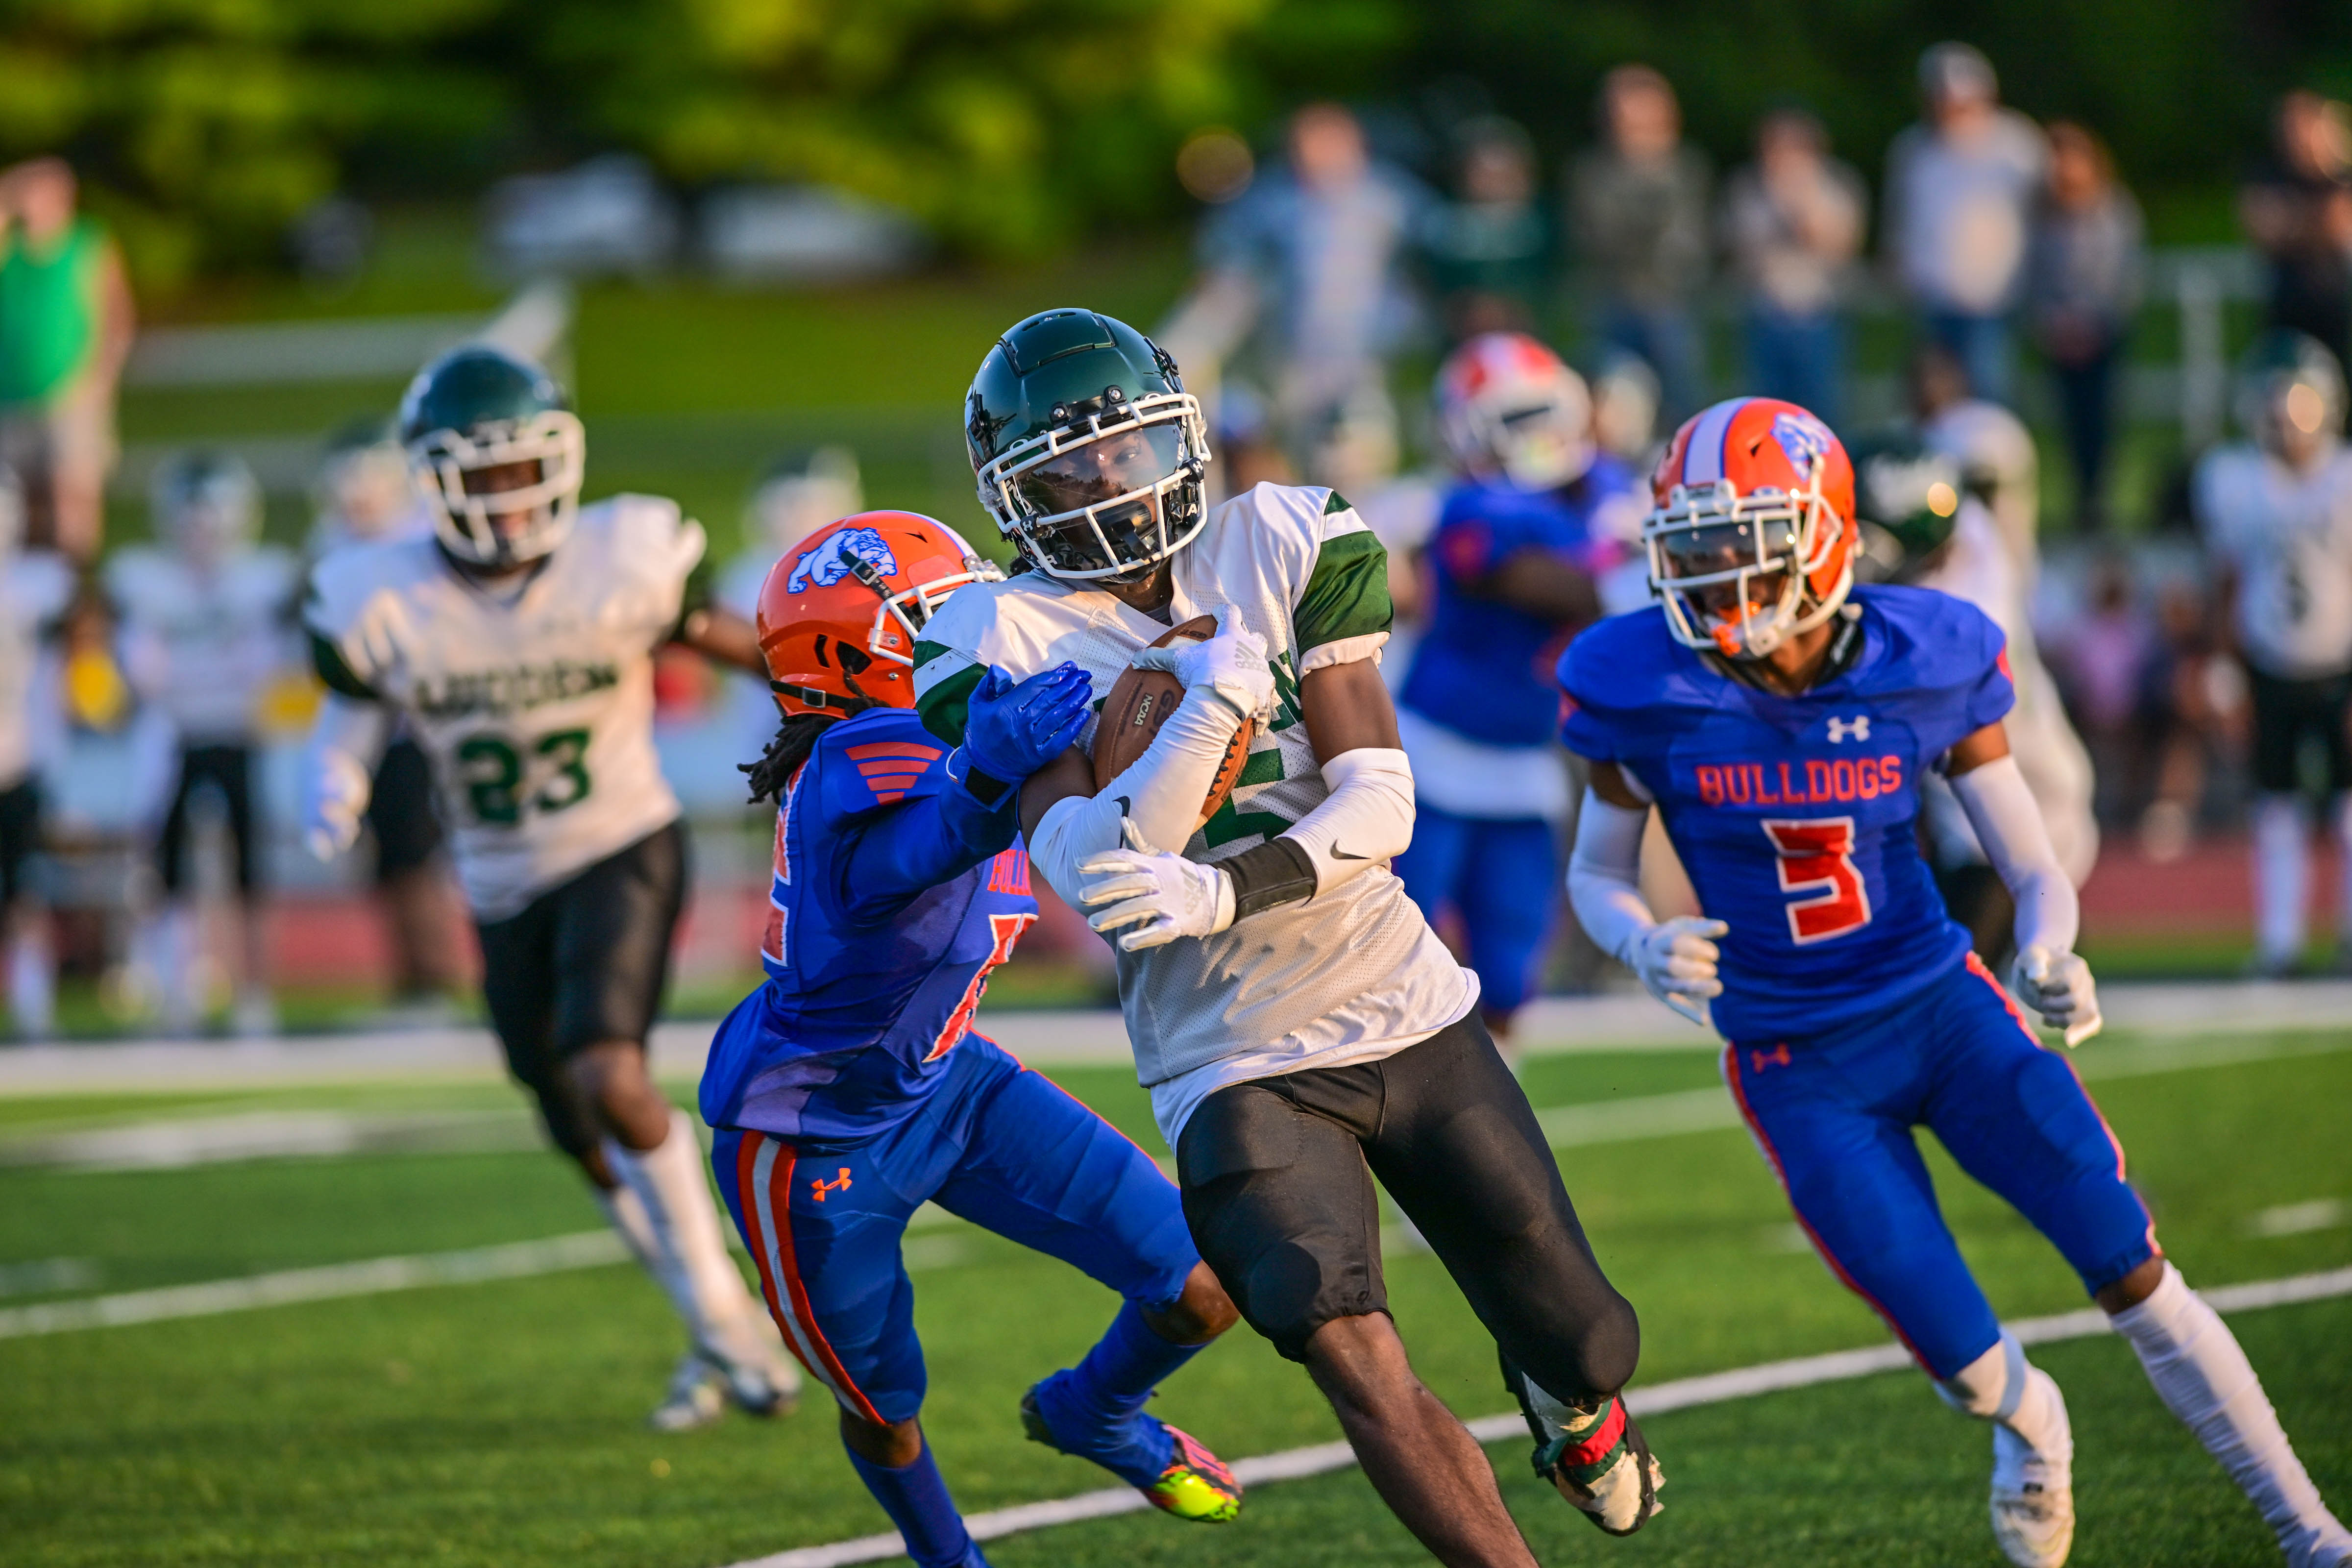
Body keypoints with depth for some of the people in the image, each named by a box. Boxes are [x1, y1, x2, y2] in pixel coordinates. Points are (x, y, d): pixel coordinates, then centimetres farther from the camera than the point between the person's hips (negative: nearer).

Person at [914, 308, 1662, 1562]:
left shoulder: (1284, 550, -2)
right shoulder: (1002, 646, -7)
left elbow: (1380, 803, -9)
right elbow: (1088, 876, -19)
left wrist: (1224, 891, -26)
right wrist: (1213, 702, -29)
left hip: (1404, 1012, 3)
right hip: (1236, 1066, -2)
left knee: (1586, 1346, 11)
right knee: (1352, 1357, -23)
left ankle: (1568, 1395, 47)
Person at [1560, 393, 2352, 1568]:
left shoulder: (1926, 665, -11)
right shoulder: (1650, 693, -13)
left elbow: (2034, 870, -4)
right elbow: (1595, 875, 1)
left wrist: (2049, 955, -27)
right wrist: (1644, 946, -22)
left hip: (1943, 1008, 1)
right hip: (1799, 1067, -1)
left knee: (2133, 1273, -6)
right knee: (1970, 1369, -4)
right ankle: (2030, 1430, 35)